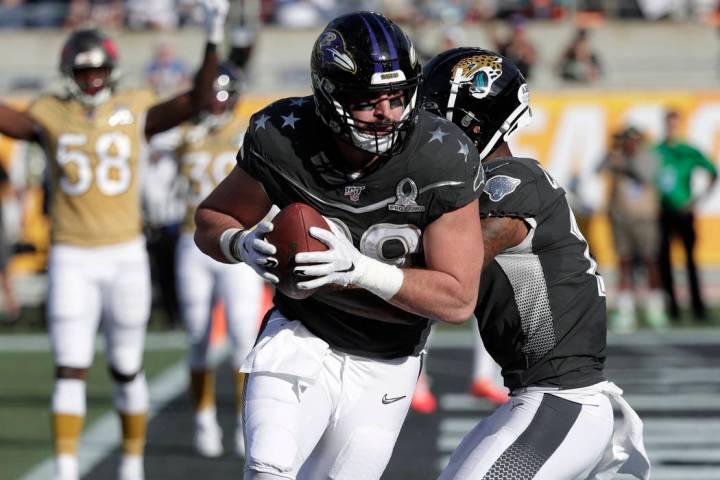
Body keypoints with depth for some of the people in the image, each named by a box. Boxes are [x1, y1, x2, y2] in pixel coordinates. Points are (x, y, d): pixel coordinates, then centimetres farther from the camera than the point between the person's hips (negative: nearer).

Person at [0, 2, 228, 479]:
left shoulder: (135, 111, 0)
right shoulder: (51, 116, 0)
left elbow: (197, 100, -8)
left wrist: (214, 41, -19)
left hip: (126, 257, 1)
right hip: (71, 260, -1)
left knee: (127, 369, 11)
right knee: (70, 371, -7)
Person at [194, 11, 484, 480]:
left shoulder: (443, 163, -23)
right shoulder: (284, 140, -18)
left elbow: (459, 299, -20)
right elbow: (210, 221, 0)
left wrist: (359, 269, -32)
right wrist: (245, 245, -24)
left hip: (384, 367, 0)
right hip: (301, 336, 0)